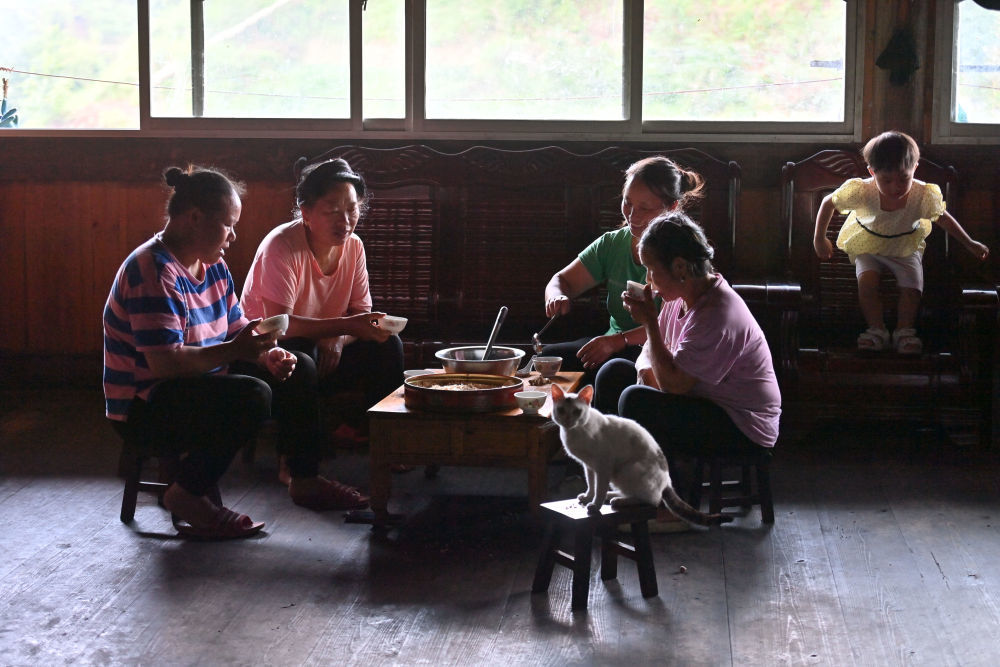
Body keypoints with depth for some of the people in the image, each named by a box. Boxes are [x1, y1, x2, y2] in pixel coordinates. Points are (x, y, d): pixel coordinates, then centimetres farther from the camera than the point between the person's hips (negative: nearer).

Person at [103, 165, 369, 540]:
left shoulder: (212, 264, 8)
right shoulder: (154, 271, -23)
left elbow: (237, 330, 12)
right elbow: (165, 362, -30)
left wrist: (266, 353, -9)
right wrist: (235, 350, -30)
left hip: (203, 382, 10)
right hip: (144, 409, -10)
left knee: (299, 371, 9)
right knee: (252, 396, -32)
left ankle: (305, 480, 18)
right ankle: (188, 494, -16)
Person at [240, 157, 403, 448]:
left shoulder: (353, 246, -3)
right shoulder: (282, 246, -23)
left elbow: (362, 314, -2)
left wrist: (338, 339, -26)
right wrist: (345, 326, -42)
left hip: (328, 348, 6)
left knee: (388, 345, -15)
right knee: (302, 355, -38)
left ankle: (369, 430, 2)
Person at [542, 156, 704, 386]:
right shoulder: (611, 244, 9)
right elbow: (562, 281, 12)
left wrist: (620, 340, -31)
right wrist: (557, 298, -14)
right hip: (615, 346, 5)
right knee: (548, 357, -22)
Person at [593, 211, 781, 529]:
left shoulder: (717, 315, -27)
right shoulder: (683, 296, 2)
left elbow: (674, 383, -29)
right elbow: (652, 351, 13)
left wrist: (649, 322, -23)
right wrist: (647, 369, -12)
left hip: (742, 428, -10)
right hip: (706, 404, 10)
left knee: (635, 401, -27)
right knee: (614, 373, 6)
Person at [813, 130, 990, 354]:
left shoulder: (923, 196, -23)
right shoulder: (862, 192, -28)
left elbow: (943, 218, -3)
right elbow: (828, 203, -11)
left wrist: (969, 244, 5)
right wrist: (819, 239, -5)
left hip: (906, 250, 1)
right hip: (868, 248, -1)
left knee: (912, 286, -18)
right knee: (866, 281, -25)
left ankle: (905, 331, 1)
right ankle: (876, 329, -10)